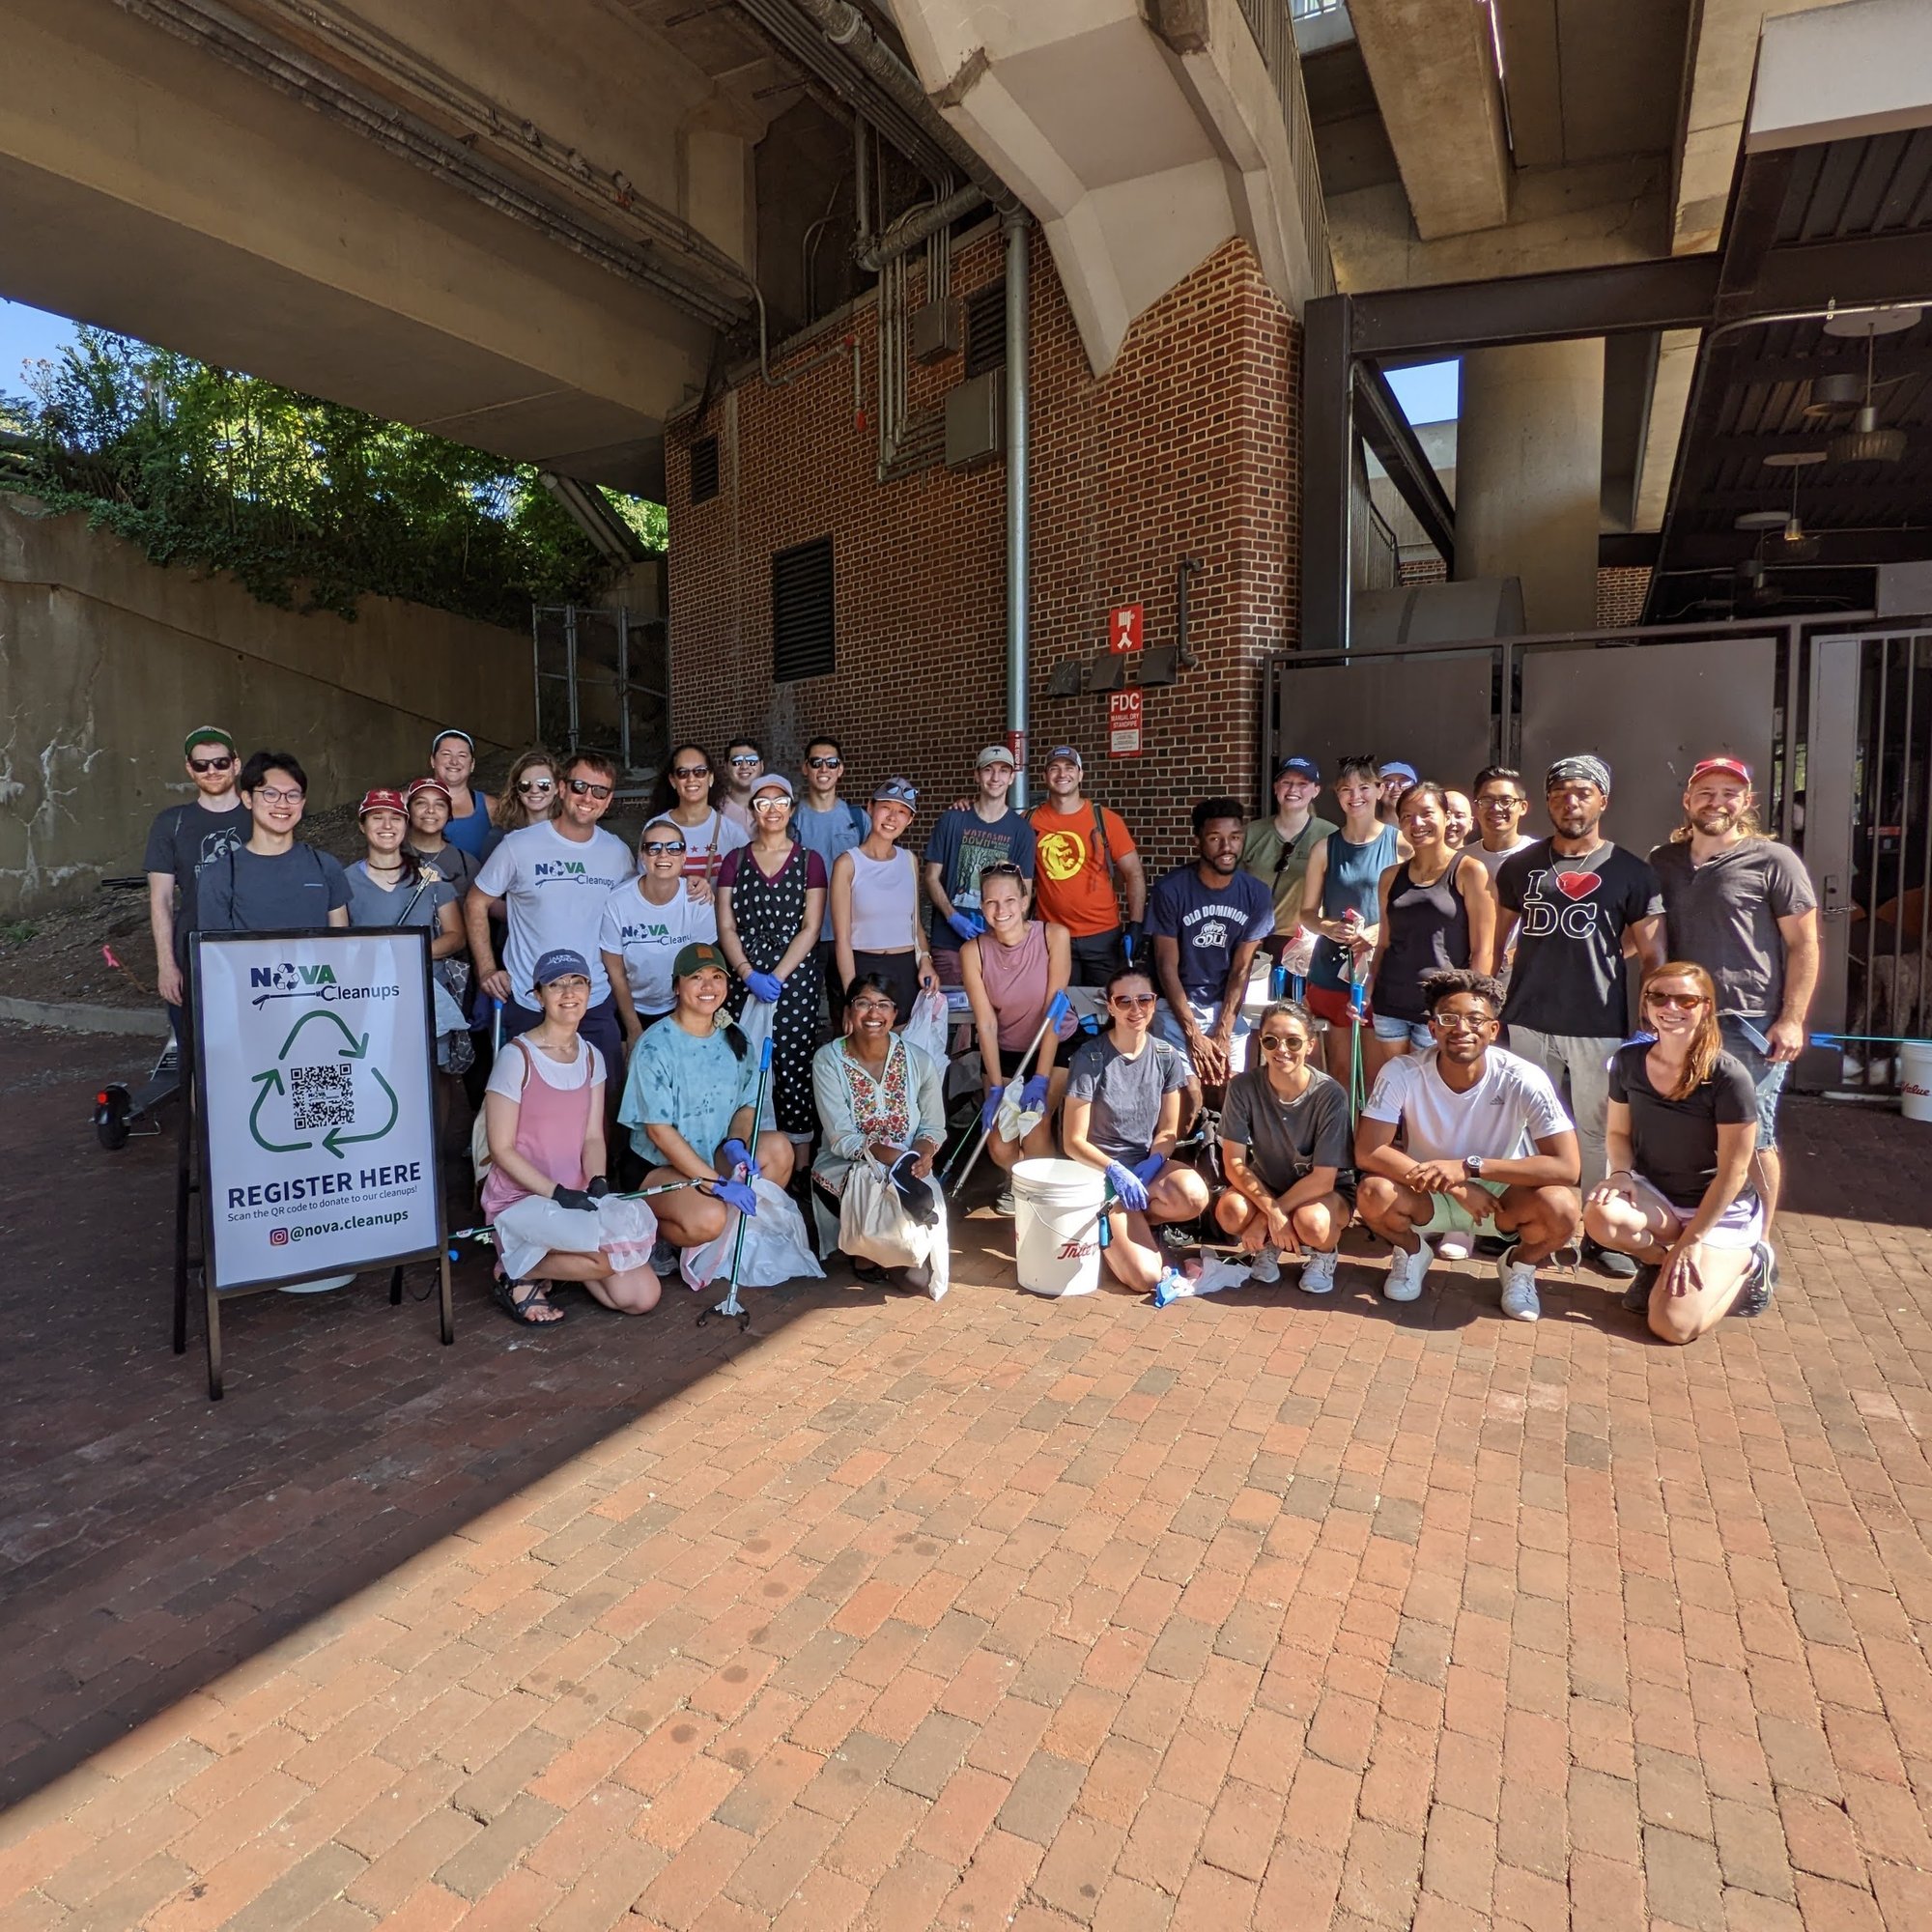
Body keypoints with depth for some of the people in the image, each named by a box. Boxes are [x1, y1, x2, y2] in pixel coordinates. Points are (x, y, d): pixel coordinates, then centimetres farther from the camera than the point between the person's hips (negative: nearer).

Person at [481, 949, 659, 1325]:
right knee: (610, 1259, -29)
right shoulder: (517, 1057, -13)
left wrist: (597, 1182, -14)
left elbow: (593, 1137, 6)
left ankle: (555, 1259, 17)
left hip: (575, 1198, 6)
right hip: (519, 1200, -6)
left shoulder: (592, 1058, 7)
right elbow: (501, 1148, -12)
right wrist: (557, 1193, -20)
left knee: (641, 1298, -5)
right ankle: (514, 1273, -3)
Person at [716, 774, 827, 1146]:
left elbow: (810, 928, -1)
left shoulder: (809, 861, 6)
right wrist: (750, 975, -11)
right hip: (744, 976, 2)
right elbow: (726, 927, 4)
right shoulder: (735, 860, 11)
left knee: (794, 1065, -4)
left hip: (796, 976, -1)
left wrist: (777, 977, -11)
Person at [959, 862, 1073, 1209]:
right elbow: (986, 1023, -14)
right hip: (1003, 1053, 2)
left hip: (1053, 1049, -2)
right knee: (1000, 1149, -7)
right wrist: (996, 1089, -18)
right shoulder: (973, 952, -14)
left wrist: (1040, 1080, -22)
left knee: (1034, 1133, -20)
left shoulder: (1053, 936, -19)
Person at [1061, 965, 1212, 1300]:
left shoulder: (1166, 1055, 0)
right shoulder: (1090, 1058, -13)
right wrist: (1114, 1169, -25)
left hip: (1147, 1164, 4)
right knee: (1147, 1276, -21)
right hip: (1100, 1170, -4)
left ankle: (1127, 1223, -1)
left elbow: (1168, 1131, 4)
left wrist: (1151, 1164, -15)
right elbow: (1074, 1141, -10)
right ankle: (1109, 1231, 12)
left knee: (1194, 1196, -32)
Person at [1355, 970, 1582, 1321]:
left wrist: (1469, 1167, -34)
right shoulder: (1402, 1073, -21)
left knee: (1562, 1206, -31)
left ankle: (1520, 1265, 6)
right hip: (1427, 1198, 0)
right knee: (1373, 1194, -31)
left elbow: (1567, 1167, -27)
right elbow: (1367, 1152, -24)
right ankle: (1412, 1252, 6)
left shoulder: (1523, 1080, -22)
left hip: (1503, 1194, 0)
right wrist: (1452, 1185, -30)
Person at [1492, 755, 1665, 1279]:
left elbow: (1653, 956, 3)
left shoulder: (1631, 872, 4)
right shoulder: (1520, 866, 9)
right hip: (1528, 1022, 2)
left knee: (1597, 1131, 3)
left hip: (1600, 1026, -1)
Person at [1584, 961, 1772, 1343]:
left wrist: (1689, 1242, -16)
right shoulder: (1629, 1060, -7)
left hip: (1721, 1211, -4)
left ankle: (1744, 1265, 11)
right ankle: (1658, 1262, 2)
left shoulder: (1728, 1076, -21)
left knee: (1673, 1326, -19)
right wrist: (1621, 1174, -15)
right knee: (1601, 1215, -32)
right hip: (1654, 1193, 4)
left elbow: (1733, 1172, -17)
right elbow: (1619, 1132, 7)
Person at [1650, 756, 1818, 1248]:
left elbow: (1804, 945, -3)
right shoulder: (1663, 862, 11)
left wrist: (1792, 1019, -10)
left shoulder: (1773, 860, -2)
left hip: (1752, 1025, -4)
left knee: (1754, 1140, 3)